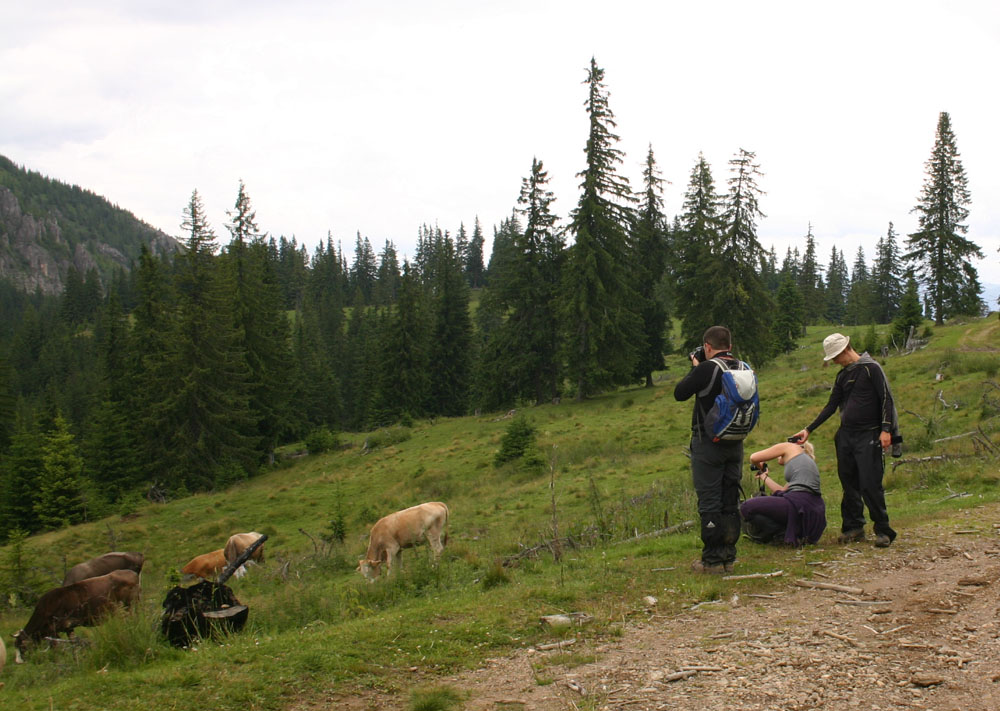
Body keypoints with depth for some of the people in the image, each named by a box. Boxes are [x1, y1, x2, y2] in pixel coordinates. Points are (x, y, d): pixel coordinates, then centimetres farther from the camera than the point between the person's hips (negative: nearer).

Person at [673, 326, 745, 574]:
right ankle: (728, 557, 16)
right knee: (730, 502, 12)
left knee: (709, 502, -1)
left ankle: (712, 560, 1)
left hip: (708, 443, -6)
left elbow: (679, 393, -10)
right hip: (735, 444, 6)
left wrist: (694, 368, 5)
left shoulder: (707, 369, -16)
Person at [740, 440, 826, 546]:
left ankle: (785, 534, -8)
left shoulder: (790, 447, 9)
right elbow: (782, 491, 31)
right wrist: (764, 477, 49)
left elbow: (754, 458, 4)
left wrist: (760, 468, 28)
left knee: (747, 508, -3)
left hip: (800, 504, -9)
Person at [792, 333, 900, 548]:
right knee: (849, 484, 7)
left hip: (868, 436, -7)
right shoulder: (842, 376, 15)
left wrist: (885, 429, -18)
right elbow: (831, 406, 19)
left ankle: (883, 530, -3)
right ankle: (853, 527, 14)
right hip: (846, 435, 7)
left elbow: (886, 399, -9)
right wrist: (809, 430, 15)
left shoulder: (871, 368, -6)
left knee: (870, 484, -10)